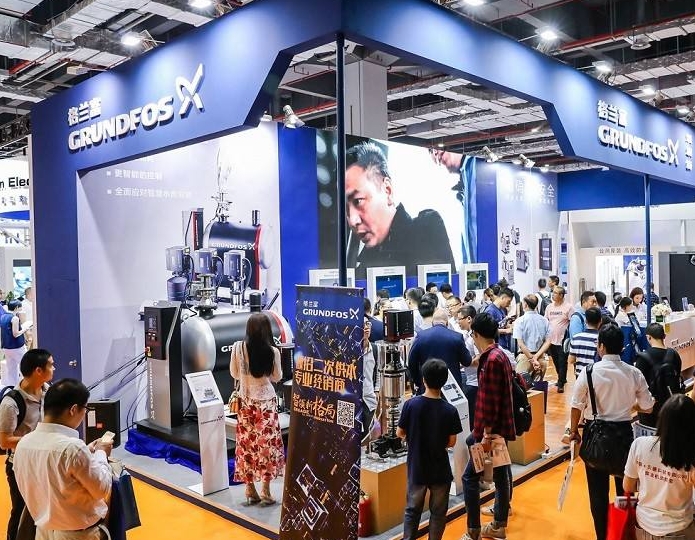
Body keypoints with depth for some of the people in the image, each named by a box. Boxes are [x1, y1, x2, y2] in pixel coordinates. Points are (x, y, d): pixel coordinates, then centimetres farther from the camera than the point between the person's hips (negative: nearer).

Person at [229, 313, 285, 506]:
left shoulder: (238, 348, -9)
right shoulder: (272, 351, -14)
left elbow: (234, 374, 3)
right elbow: (277, 377, 0)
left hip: (246, 401, 2)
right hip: (266, 401, -2)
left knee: (246, 443, 10)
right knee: (267, 443, 7)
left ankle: (250, 490, 18)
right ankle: (265, 491, 9)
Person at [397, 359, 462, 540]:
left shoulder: (410, 404, -14)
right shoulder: (450, 410, -15)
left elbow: (400, 433, -5)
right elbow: (451, 442, -8)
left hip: (416, 468, 1)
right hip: (440, 470, -1)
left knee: (412, 510, 17)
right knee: (438, 512, 16)